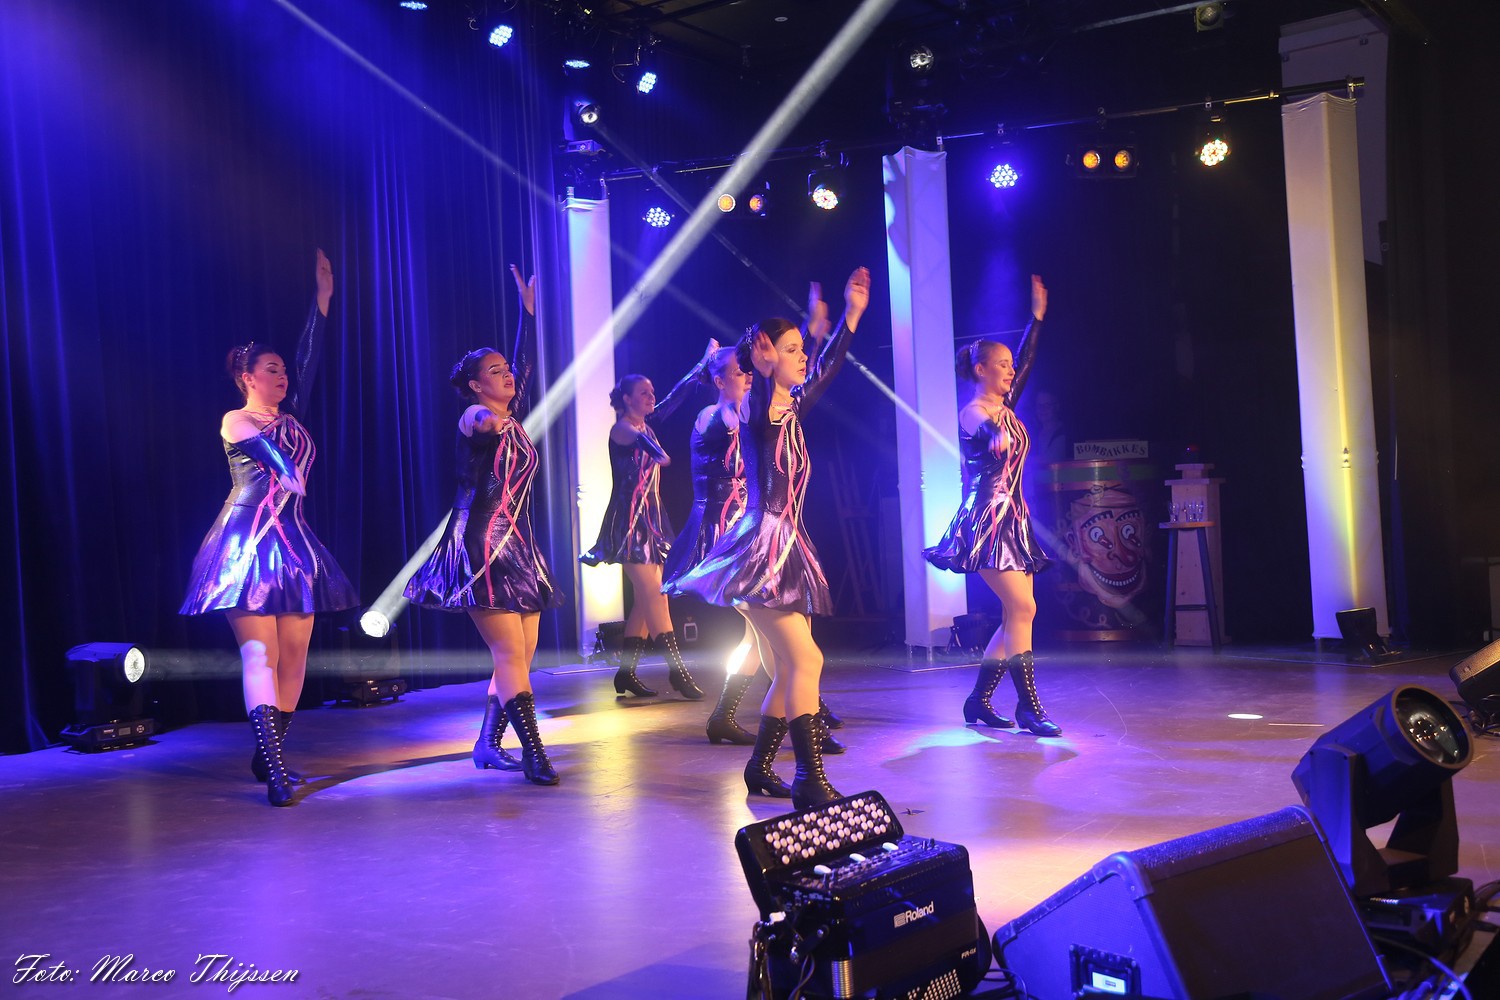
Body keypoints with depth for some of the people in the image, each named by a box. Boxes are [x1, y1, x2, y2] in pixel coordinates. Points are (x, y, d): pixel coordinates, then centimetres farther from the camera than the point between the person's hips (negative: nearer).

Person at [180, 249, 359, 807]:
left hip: (292, 542, 6)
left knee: (295, 651, 2)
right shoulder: (234, 421, 3)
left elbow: (309, 359, 14)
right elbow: (263, 446, -19)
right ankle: (275, 771, -21)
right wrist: (287, 470, -39)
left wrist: (323, 296, 12)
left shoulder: (289, 418, 18)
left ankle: (267, 757, 12)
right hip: (247, 543, -6)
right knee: (260, 652, -13)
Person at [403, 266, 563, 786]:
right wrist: (486, 422, -58)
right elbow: (479, 423, -34)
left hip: (517, 545, 9)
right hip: (480, 543, -8)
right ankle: (533, 754, -16)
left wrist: (528, 311, 35)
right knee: (510, 651, -14)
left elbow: (522, 366, 29)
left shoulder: (512, 418, 14)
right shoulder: (475, 417, -8)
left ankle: (488, 745, 14)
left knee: (520, 654, 6)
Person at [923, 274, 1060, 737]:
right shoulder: (971, 414, -7)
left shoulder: (1006, 408, 15)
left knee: (1018, 614, 4)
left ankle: (979, 699, 11)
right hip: (986, 520, -9)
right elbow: (988, 435, -29)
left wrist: (1037, 315, 25)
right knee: (1022, 607, -15)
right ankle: (1028, 707, -9)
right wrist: (996, 437, -49)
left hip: (1012, 519, 9)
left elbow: (1026, 361, 24)